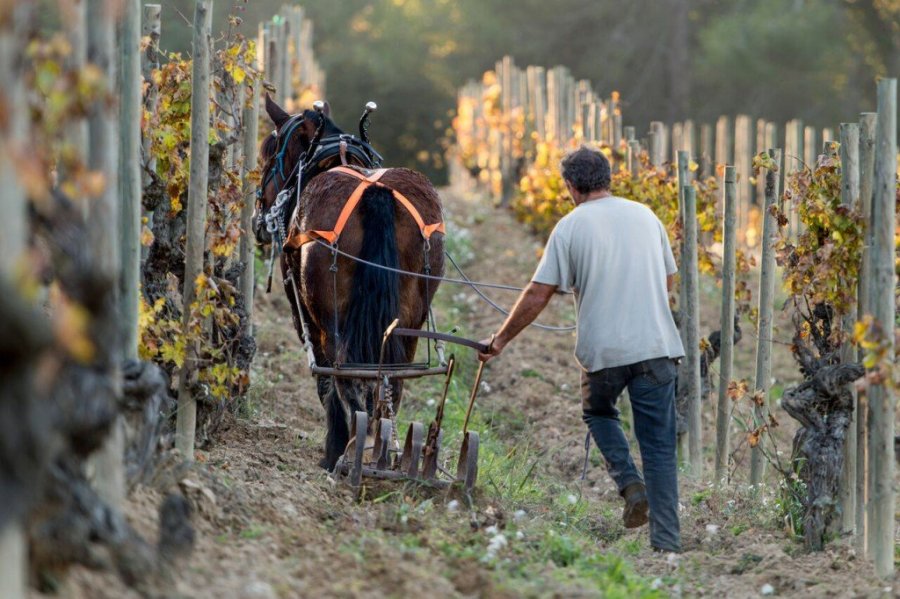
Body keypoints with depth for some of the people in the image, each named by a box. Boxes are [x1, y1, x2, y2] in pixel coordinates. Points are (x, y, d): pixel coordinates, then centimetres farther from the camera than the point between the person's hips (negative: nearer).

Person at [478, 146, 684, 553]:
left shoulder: (571, 226, -2)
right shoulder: (646, 216, 10)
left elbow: (538, 294, -4)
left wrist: (500, 340, 5)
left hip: (602, 350, -2)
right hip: (656, 346, 2)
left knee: (598, 412, 26)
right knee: (659, 446, 5)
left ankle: (629, 483, 4)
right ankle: (667, 542, 1)